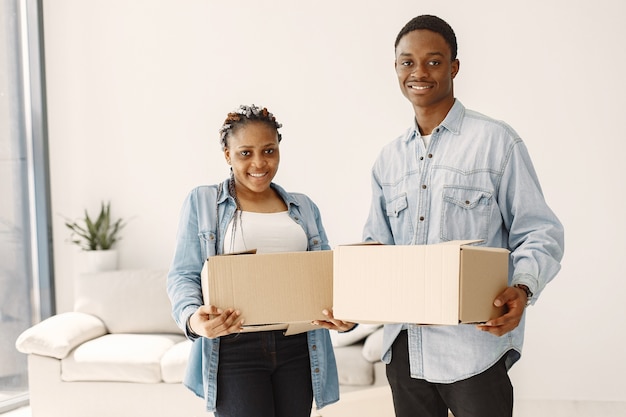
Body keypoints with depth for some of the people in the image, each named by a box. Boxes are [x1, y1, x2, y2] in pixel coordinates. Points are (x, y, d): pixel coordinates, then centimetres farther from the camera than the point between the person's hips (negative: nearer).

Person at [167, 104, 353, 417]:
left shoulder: (303, 207, 16)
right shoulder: (201, 202, 6)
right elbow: (183, 275, -1)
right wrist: (193, 317, -23)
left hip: (297, 347, 4)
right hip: (234, 348, -3)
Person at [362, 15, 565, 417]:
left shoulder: (496, 140, -2)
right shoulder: (389, 158, 14)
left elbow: (539, 232, -5)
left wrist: (522, 288, -24)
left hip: (474, 345, -5)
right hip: (404, 349, 5)